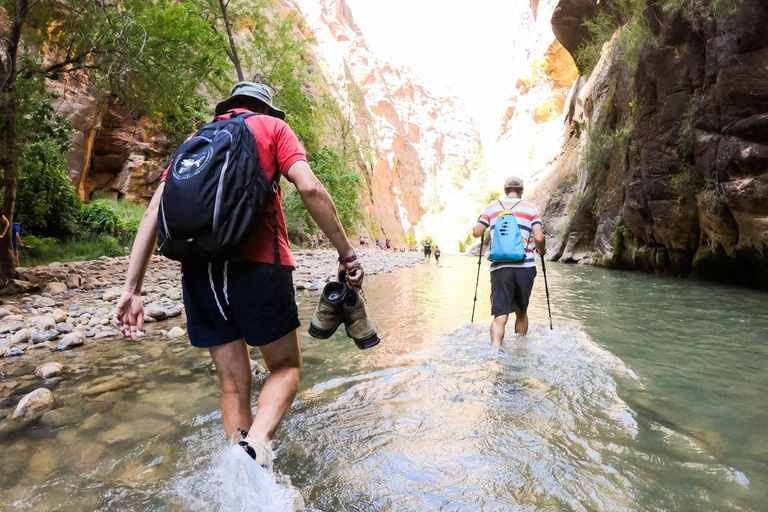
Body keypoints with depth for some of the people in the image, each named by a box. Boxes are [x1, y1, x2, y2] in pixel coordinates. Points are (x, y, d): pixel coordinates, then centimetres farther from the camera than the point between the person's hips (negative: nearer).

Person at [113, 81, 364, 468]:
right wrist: (347, 255, -2)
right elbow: (309, 188, -6)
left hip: (198, 271, 5)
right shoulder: (272, 127, 14)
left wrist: (131, 289, 10)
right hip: (257, 264, -4)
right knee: (286, 367, 12)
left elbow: (154, 212, 13)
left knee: (233, 384, 13)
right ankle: (255, 448, -12)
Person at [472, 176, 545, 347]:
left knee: (500, 315, -4)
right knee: (521, 311, 19)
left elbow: (476, 232, 7)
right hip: (525, 266, 0)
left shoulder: (492, 207, 11)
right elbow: (539, 238, -3)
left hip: (499, 267, 0)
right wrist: (542, 250, 19)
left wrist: (488, 224, 29)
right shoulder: (531, 208, 8)